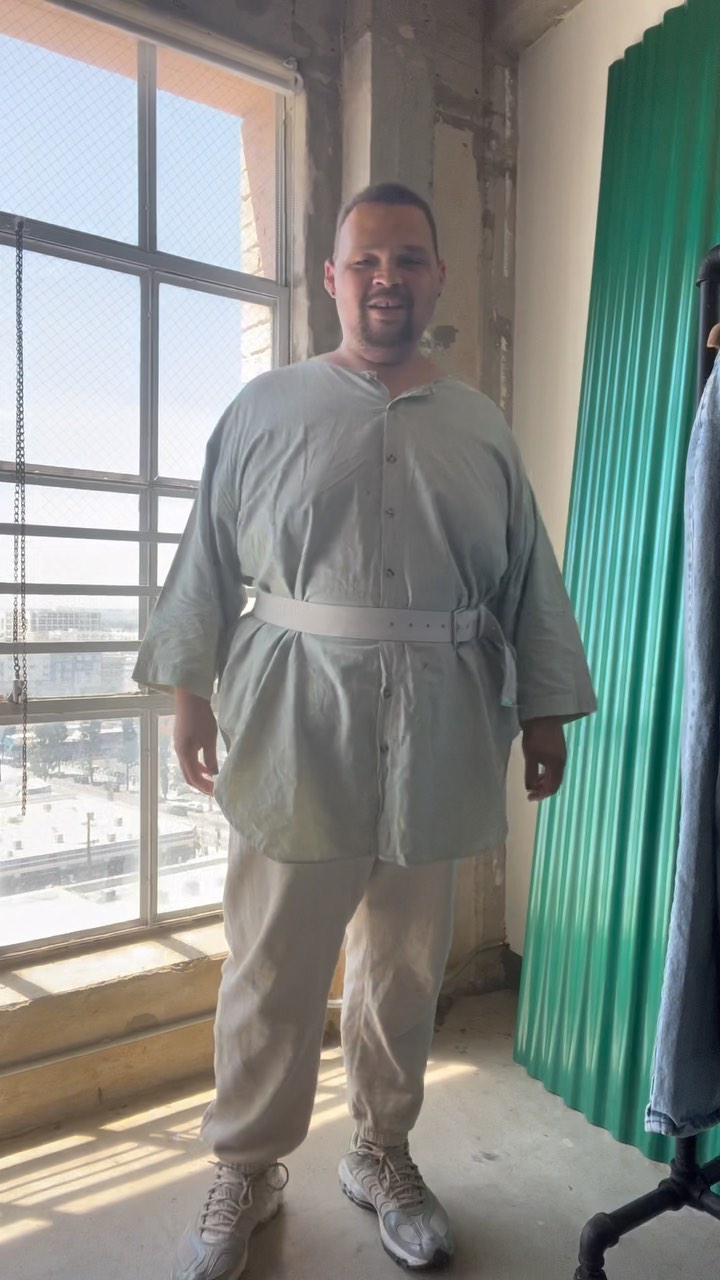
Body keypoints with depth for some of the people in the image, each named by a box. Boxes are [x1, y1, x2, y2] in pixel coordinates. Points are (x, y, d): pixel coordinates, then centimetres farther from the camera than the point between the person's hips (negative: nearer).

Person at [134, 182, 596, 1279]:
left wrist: (545, 708, 9)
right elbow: (209, 560, 5)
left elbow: (527, 581, 11)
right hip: (296, 728, -2)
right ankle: (247, 1172, 32)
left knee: (406, 964, 15)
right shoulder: (267, 408, 5)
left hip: (436, 735, 3)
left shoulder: (481, 427, 10)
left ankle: (384, 1155, 39)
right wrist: (188, 687, 1)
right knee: (273, 966, 6)